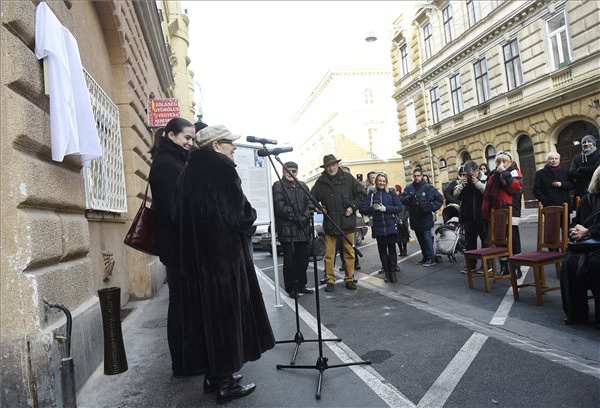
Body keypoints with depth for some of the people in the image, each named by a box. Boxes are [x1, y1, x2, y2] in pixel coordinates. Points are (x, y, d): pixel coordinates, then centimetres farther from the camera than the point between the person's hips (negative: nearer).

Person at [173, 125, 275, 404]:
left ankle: (213, 374, 25)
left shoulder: (189, 170, 10)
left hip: (196, 254, 8)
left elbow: (178, 214, 12)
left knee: (206, 309, 14)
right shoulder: (221, 168, -12)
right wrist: (250, 215, 3)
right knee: (226, 310, 2)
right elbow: (238, 213, -17)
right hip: (224, 253, -8)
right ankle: (225, 383, 11)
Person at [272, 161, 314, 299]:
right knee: (290, 261, 1)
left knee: (303, 259, 13)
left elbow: (309, 204, 8)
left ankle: (301, 285, 28)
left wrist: (304, 217, -10)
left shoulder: (303, 186, 15)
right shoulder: (278, 186, -3)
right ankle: (291, 288, 14)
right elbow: (280, 206, -12)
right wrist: (295, 217, -15)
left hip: (304, 230, 6)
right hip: (287, 230, -5)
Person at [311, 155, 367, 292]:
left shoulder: (347, 178, -1)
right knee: (329, 254, 2)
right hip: (329, 223, 1)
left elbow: (362, 193, 4)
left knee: (349, 253, 7)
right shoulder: (321, 182, 2)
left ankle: (349, 279, 20)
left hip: (347, 222, 0)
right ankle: (330, 280, 13)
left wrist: (353, 206, -5)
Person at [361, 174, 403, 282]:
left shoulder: (391, 193, 5)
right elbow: (363, 209, 1)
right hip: (378, 227, 1)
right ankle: (386, 272, 15)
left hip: (391, 226, 0)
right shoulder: (371, 194, 6)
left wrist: (385, 208, -13)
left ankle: (392, 272, 11)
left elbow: (399, 207, -2)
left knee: (392, 249, 1)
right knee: (382, 250, 4)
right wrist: (373, 208, -16)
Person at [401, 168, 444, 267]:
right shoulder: (409, 188, 4)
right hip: (414, 219, 5)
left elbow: (440, 198, -1)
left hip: (425, 219, -5)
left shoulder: (428, 187, -6)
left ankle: (431, 258, 7)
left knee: (427, 238, -3)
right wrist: (409, 197, -22)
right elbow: (402, 200, -4)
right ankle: (425, 257, 27)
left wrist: (432, 207, -10)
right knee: (420, 240, 15)